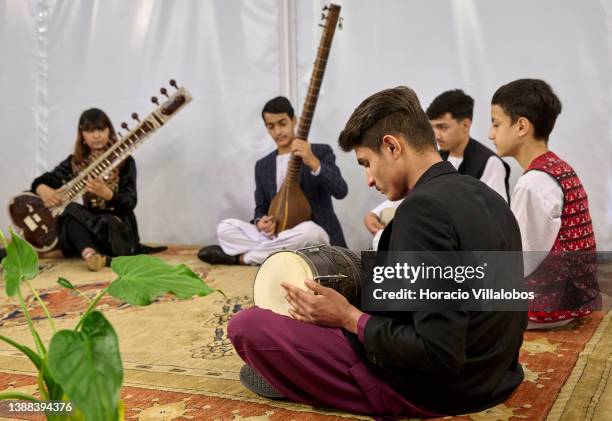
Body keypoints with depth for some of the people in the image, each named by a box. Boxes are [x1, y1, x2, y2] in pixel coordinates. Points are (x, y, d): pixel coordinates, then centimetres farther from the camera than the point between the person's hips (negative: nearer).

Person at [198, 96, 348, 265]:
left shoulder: (320, 152, -2)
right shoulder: (262, 165, 13)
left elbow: (341, 191, -17)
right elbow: (261, 207, 15)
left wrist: (313, 162, -33)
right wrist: (260, 222, -11)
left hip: (316, 237, -3)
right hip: (278, 236, 4)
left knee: (307, 230, -39)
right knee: (225, 227, -10)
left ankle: (240, 257, -19)